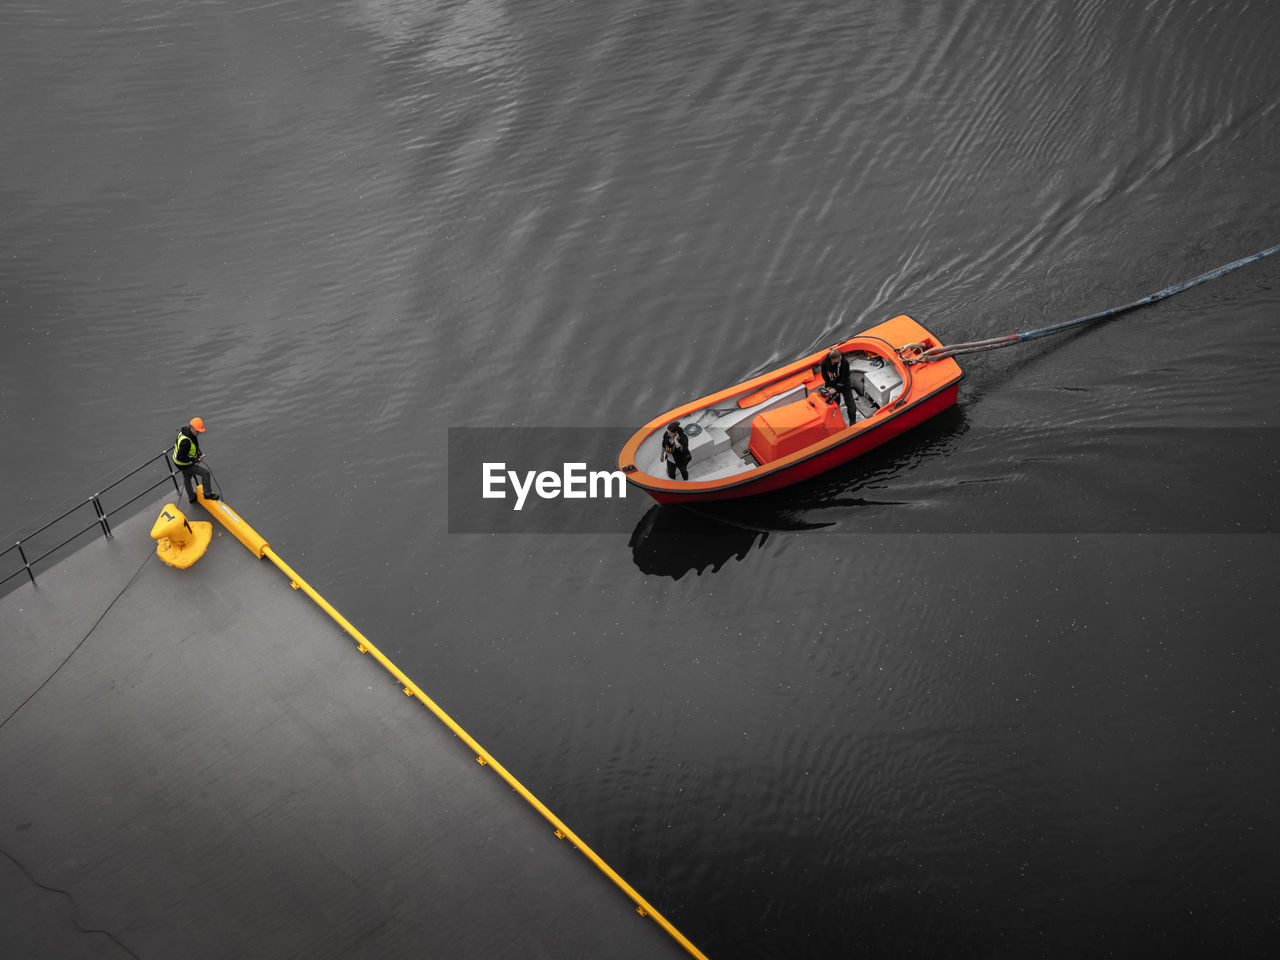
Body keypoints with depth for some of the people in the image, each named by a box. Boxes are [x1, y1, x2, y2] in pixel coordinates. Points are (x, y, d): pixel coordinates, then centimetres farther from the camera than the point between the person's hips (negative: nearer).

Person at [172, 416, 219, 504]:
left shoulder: (185, 430, -9)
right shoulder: (186, 441, -39)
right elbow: (180, 458, -35)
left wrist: (198, 451, 1)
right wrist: (193, 460, -27)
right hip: (184, 464, -10)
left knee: (187, 477, 30)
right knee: (205, 473, -4)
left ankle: (191, 497, 52)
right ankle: (208, 494, 13)